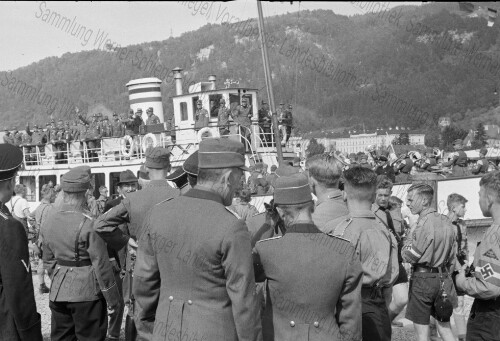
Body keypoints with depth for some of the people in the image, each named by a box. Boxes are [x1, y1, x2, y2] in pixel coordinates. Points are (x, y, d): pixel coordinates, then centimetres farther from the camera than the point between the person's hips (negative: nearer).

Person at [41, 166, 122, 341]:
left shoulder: (49, 220, 2)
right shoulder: (88, 223, -18)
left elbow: (48, 259, 12)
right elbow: (101, 264, -15)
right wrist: (113, 298, -6)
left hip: (58, 292, 6)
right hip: (86, 293, -6)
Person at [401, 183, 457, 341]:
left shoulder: (424, 224, -19)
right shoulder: (446, 221, 4)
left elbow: (409, 257, -15)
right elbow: (453, 255, 11)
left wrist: (408, 241, 2)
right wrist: (446, 275, 20)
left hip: (423, 279, -7)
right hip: (443, 279, 7)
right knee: (444, 325, 19)